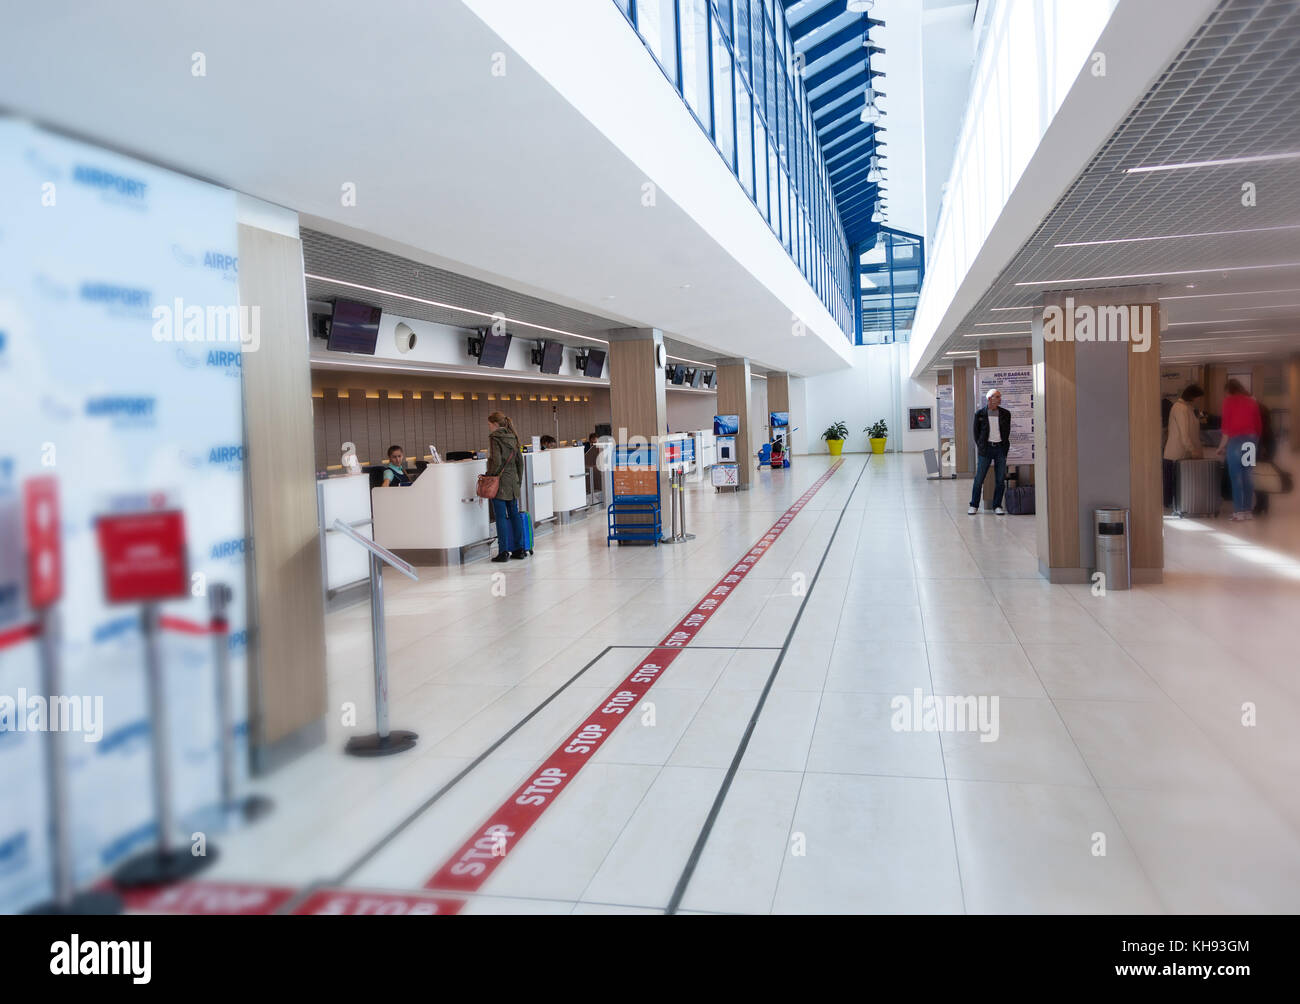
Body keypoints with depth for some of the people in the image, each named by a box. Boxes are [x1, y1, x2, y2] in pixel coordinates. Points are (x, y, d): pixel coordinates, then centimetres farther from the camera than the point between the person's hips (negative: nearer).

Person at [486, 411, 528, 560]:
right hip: (513, 482, 7)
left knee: (501, 516, -4)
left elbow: (496, 461, -19)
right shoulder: (513, 438, 11)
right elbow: (520, 460, 14)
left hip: (500, 482, -7)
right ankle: (519, 549, 16)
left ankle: (503, 552, -4)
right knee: (514, 514, 12)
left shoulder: (494, 438, -10)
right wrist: (519, 480, 19)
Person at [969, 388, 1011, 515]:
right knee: (979, 479, 0)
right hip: (986, 448, -2)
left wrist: (1005, 448, 6)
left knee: (1000, 480, 2)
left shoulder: (1005, 414, 5)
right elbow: (976, 432, 8)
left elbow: (1007, 432, 12)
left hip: (1000, 448, 2)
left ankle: (997, 506, 11)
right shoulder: (980, 414, 1)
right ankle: (974, 505, 10)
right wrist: (980, 447, 2)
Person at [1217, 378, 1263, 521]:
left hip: (1236, 440, -5)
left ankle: (1239, 512, -6)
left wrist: (1222, 445, 2)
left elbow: (1226, 424, -3)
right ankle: (1248, 510, 8)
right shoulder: (1252, 401, 13)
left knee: (1236, 477, -3)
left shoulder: (1229, 400, 1)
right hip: (1252, 441, 5)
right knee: (1247, 476, 8)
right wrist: (1256, 440, 21)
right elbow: (1259, 424, 11)